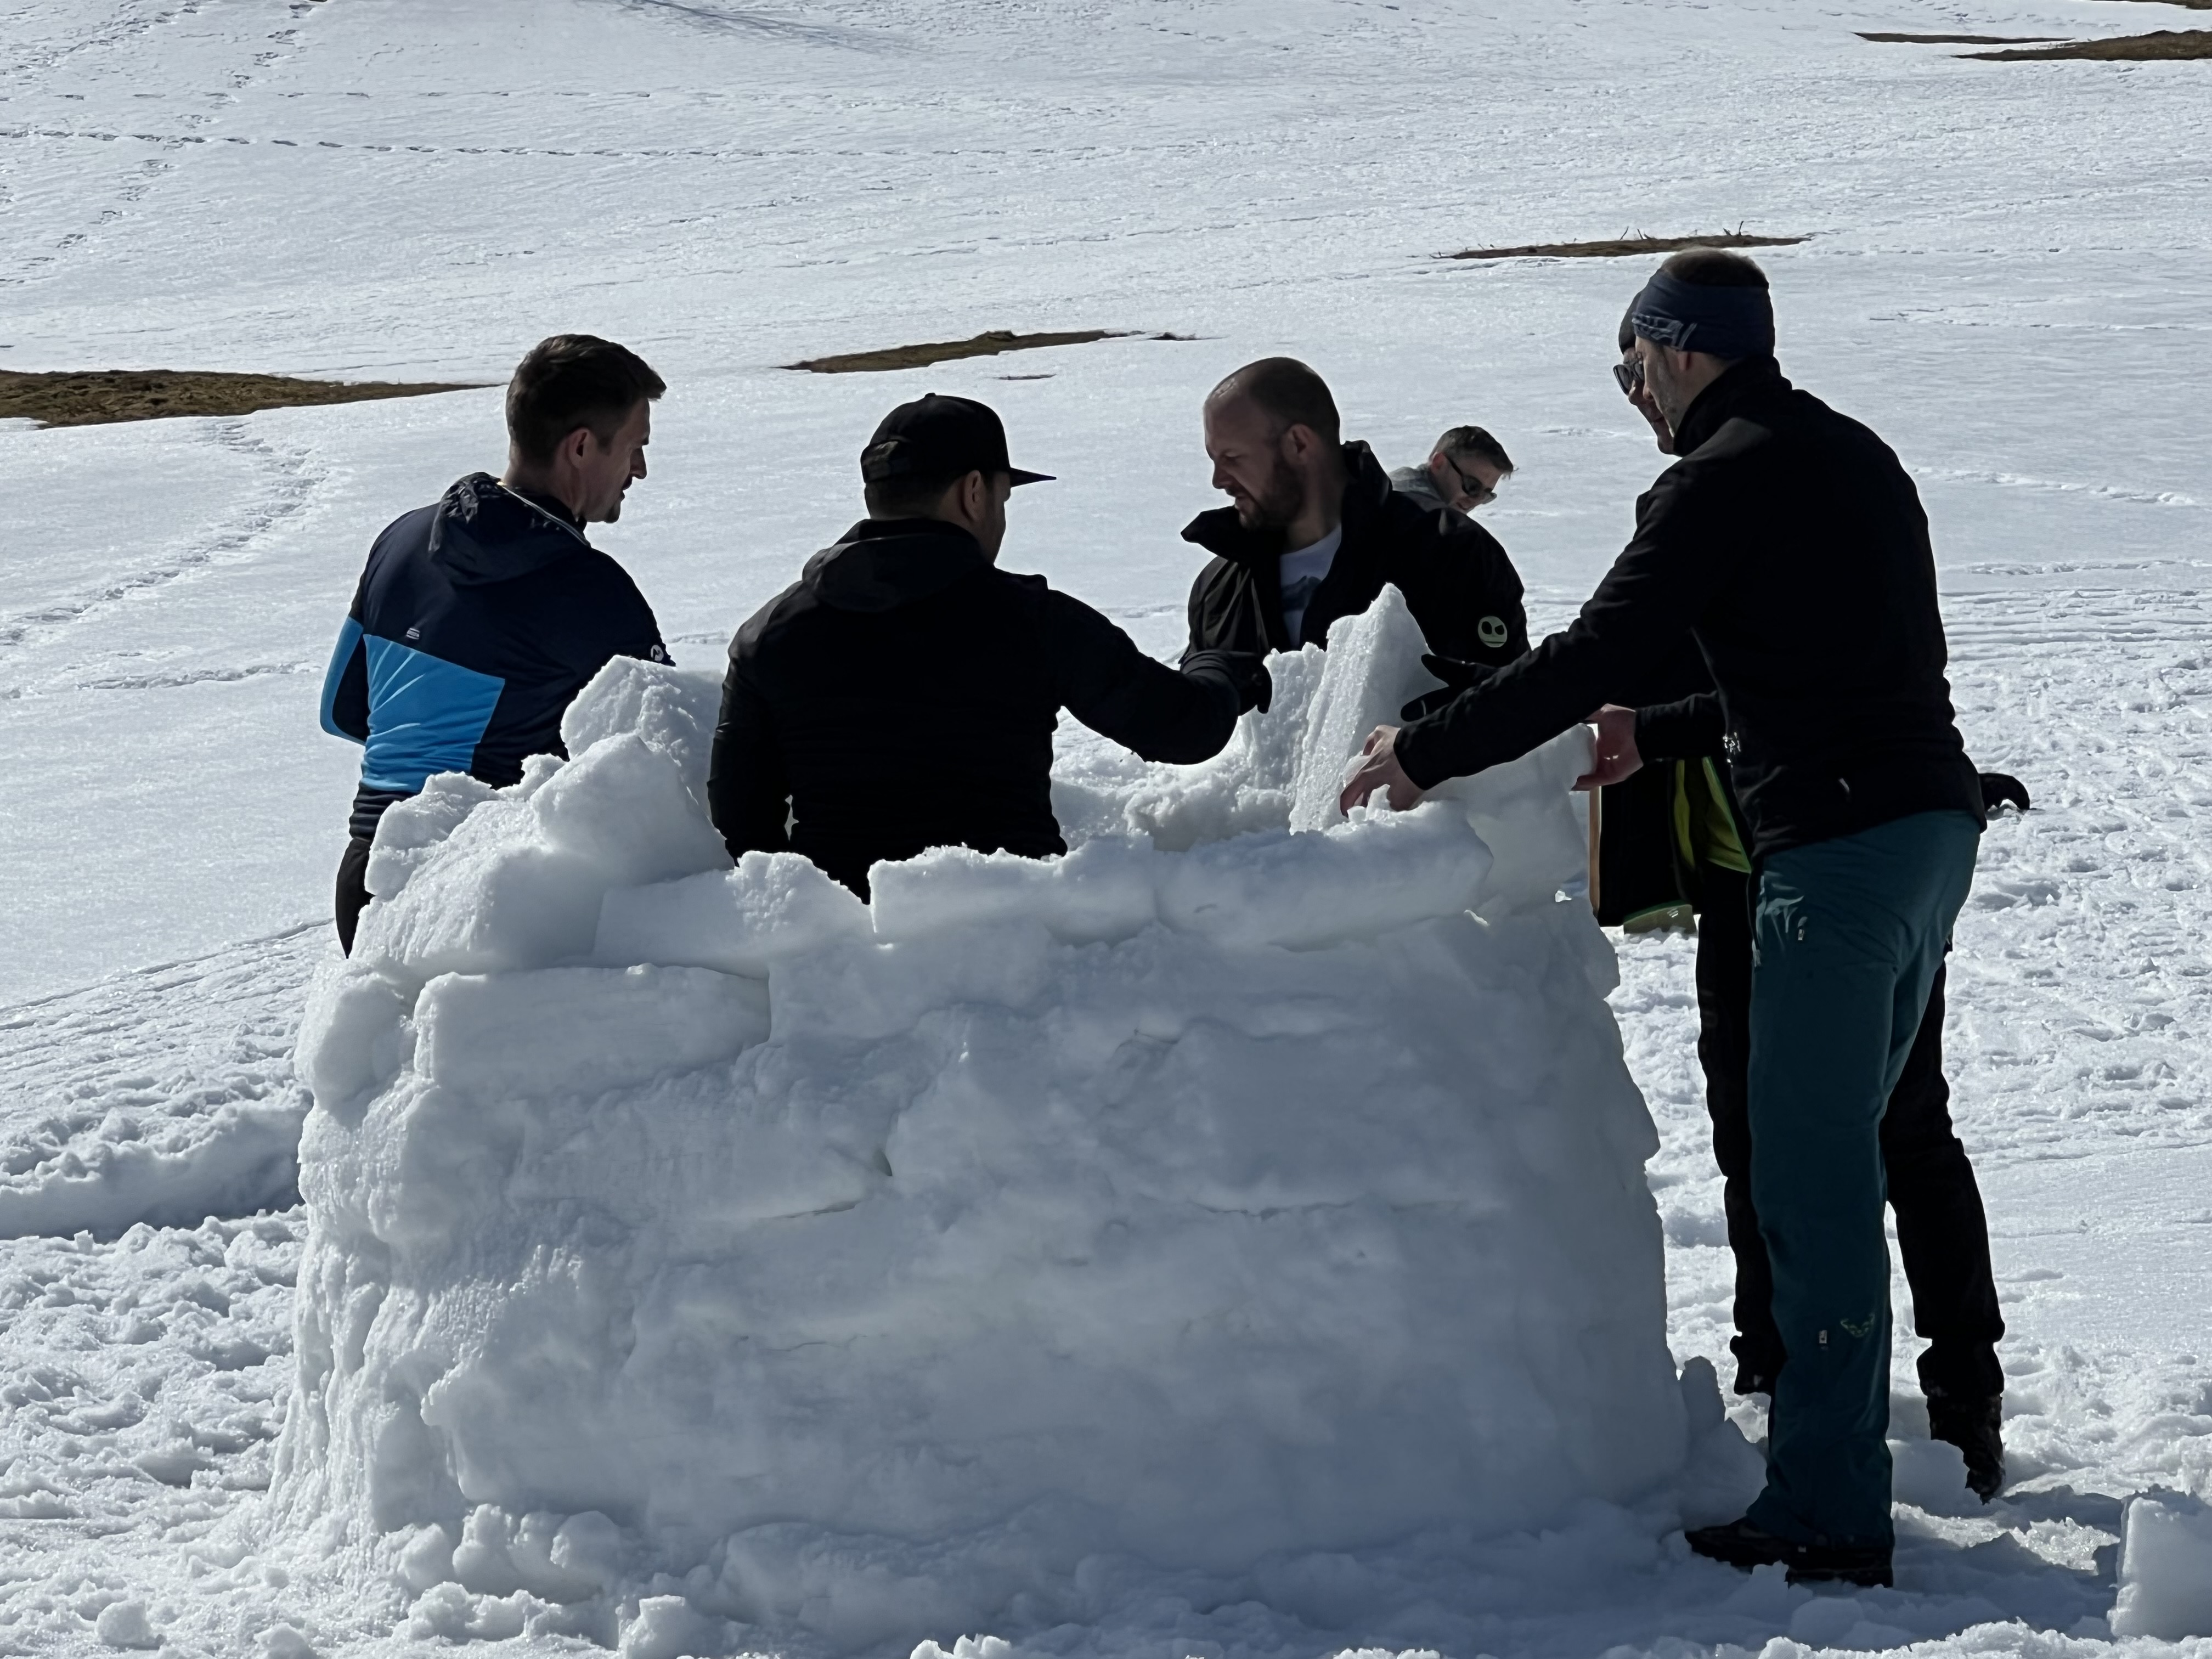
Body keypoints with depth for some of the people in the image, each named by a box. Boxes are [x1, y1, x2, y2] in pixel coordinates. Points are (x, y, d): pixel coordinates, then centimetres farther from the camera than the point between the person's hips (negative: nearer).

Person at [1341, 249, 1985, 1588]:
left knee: (1812, 1183, -6)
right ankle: (1832, 1463, 20)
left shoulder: (1722, 482, -10)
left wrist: (1423, 754, -3)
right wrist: (1663, 732, 33)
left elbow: (1588, 659, -13)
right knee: (1834, 1163, 16)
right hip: (1933, 824, 9)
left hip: (1836, 851, -9)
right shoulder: (1857, 459, 18)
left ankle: (1828, 1517, -5)